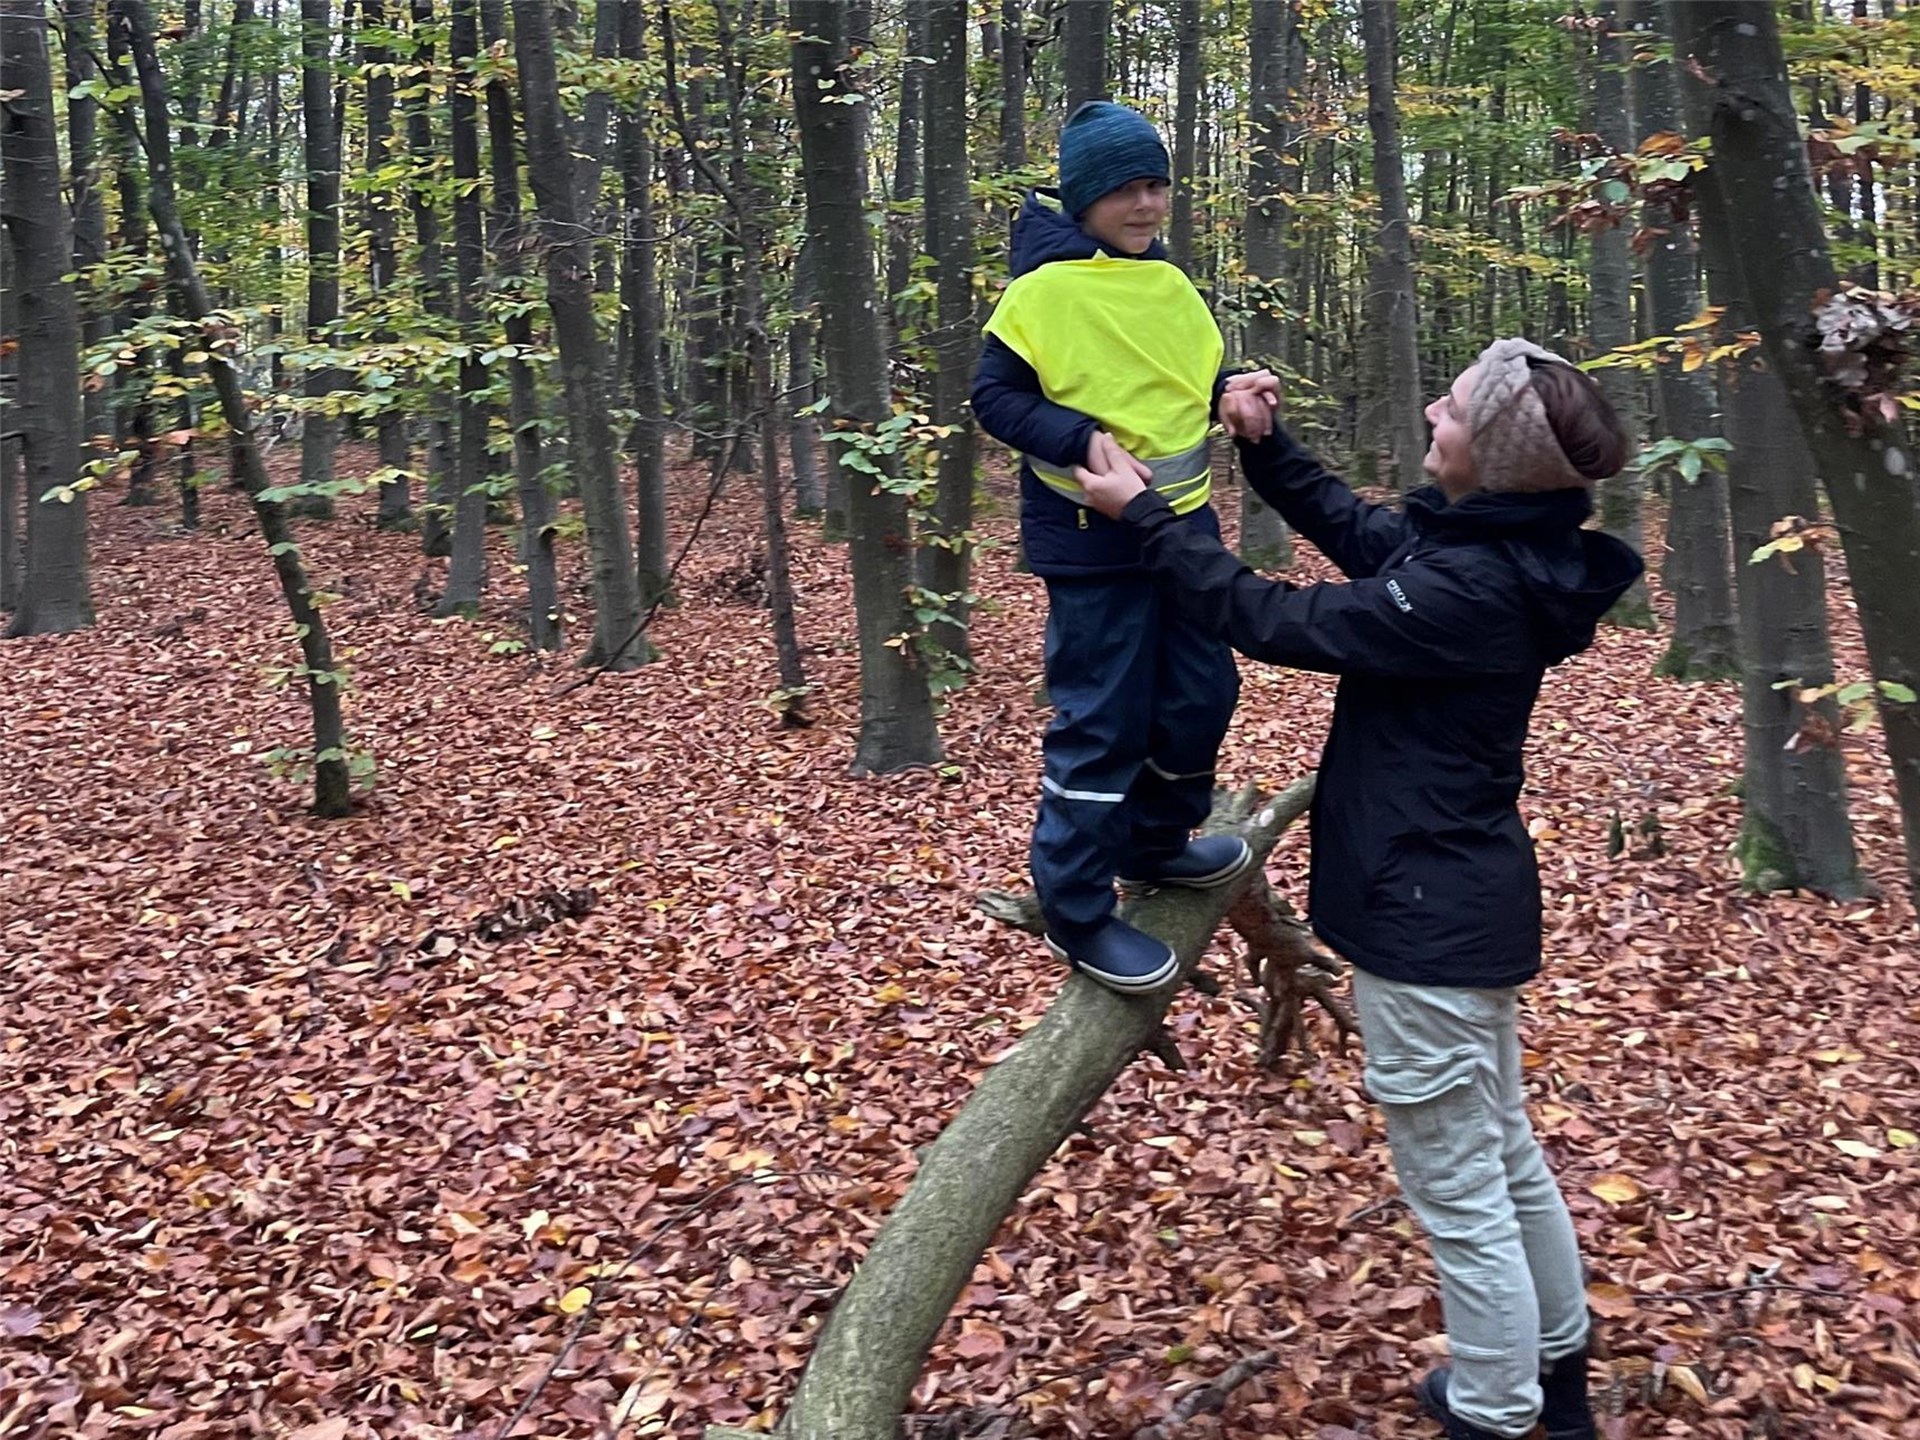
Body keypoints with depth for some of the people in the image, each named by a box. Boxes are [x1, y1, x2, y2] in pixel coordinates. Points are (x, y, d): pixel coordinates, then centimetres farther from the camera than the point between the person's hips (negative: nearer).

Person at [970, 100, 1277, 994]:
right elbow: (994, 397, -11)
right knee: (1100, 724, -2)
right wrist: (1084, 439, -25)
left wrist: (1229, 394, -3)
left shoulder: (1170, 283, 9)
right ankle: (1077, 913, 11)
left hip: (1184, 525, 8)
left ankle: (1153, 844, 37)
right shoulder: (1046, 286, -12)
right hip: (1093, 542, -7)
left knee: (1202, 694, 15)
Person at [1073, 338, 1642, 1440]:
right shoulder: (1500, 548, 2)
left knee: (1458, 1186, 5)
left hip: (1426, 917, -10)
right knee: (1505, 1154, 24)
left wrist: (1144, 514, -12)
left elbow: (1274, 622, -20)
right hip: (1471, 900, 10)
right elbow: (1350, 526, 16)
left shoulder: (1467, 588, -26)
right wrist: (1260, 439, 4)